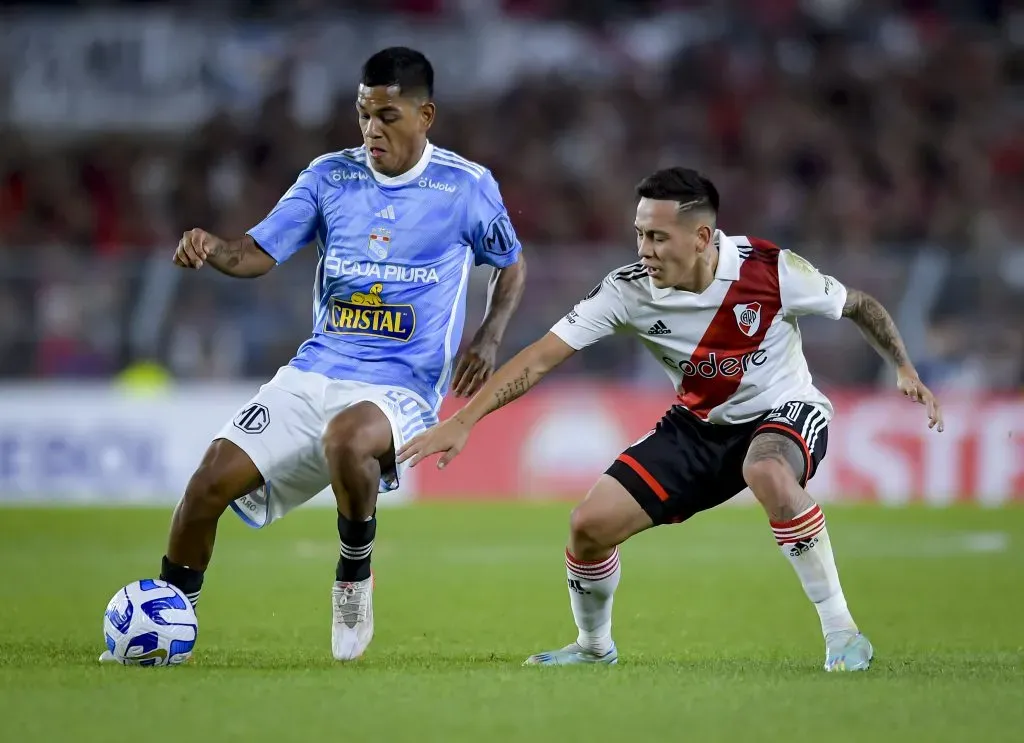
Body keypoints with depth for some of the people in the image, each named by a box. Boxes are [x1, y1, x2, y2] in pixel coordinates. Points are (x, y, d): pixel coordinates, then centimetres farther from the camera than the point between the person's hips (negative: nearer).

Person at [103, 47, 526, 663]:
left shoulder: (468, 186, 0)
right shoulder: (330, 176, 6)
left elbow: (512, 264, 15)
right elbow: (260, 253, 2)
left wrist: (489, 340, -3)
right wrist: (213, 250, -22)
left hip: (401, 386, -4)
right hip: (314, 373, 4)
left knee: (346, 439, -39)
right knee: (213, 479, -12)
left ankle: (355, 576, -11)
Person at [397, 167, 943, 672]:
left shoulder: (769, 270, -24)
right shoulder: (630, 289, -18)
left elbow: (857, 305, -4)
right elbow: (541, 358, -18)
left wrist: (904, 368, -10)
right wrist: (462, 422, -24)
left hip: (783, 413, -4)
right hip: (698, 425, 4)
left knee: (768, 473, -40)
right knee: (590, 525, -9)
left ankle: (841, 635, -26)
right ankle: (594, 647, 23)